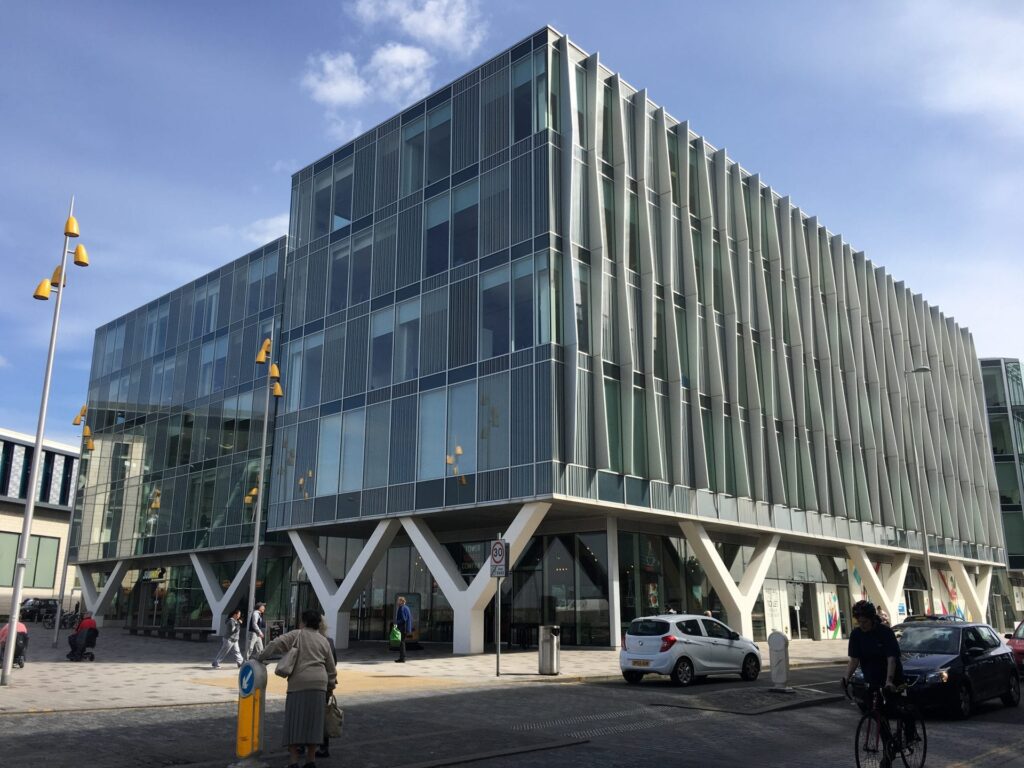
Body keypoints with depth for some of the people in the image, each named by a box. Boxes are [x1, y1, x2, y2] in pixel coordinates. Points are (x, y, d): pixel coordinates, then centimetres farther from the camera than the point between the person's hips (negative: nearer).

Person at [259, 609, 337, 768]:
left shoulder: (297, 635, 5)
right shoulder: (324, 641, 15)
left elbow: (276, 644, -9)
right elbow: (331, 668, 18)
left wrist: (261, 658, 2)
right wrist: (331, 686, 30)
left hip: (298, 683, -3)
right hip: (319, 683, 3)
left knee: (294, 721, 1)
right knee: (313, 723, 7)